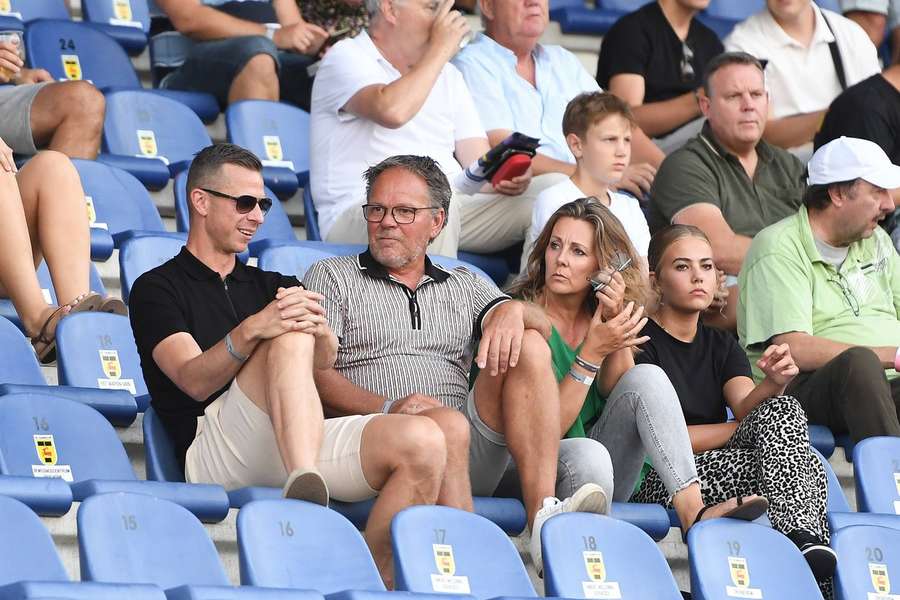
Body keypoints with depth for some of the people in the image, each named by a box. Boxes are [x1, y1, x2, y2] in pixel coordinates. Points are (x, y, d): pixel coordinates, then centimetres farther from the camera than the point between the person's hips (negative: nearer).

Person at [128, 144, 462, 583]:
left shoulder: (270, 285, 29)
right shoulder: (157, 288, 12)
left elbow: (323, 363, 10)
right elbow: (195, 381, -6)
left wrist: (321, 333, -15)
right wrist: (252, 330, -24)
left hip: (302, 439, 5)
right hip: (212, 445, -5)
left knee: (423, 443, -22)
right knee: (289, 339, -32)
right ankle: (307, 487, -50)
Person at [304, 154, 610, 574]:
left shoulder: (466, 287, 26)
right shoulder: (330, 277, 15)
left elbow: (542, 329, 10)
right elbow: (313, 371, 0)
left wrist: (514, 311, -16)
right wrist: (387, 408, -17)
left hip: (471, 455, 4)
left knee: (528, 347, -17)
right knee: (447, 423, -36)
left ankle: (543, 513, -31)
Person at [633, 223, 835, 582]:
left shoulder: (721, 346, 21)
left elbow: (745, 404, 0)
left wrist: (772, 384, -24)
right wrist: (745, 428, -6)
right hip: (654, 480, -6)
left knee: (783, 407, -25)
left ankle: (803, 535, -43)